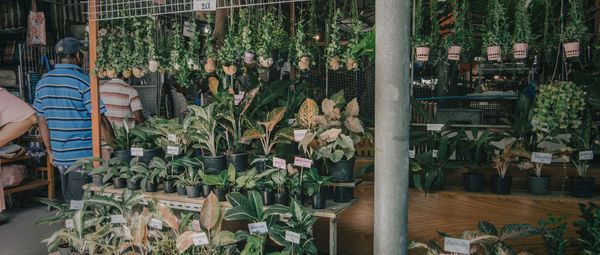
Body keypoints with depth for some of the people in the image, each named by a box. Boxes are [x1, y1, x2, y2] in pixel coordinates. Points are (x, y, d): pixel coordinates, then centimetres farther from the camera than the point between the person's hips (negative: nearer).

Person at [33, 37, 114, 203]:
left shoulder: (43, 83, 8)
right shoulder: (83, 81, -13)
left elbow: (42, 121, 12)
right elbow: (99, 120, -15)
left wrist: (50, 150, 20)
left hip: (59, 155, 6)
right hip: (83, 155, -6)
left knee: (69, 203, 17)